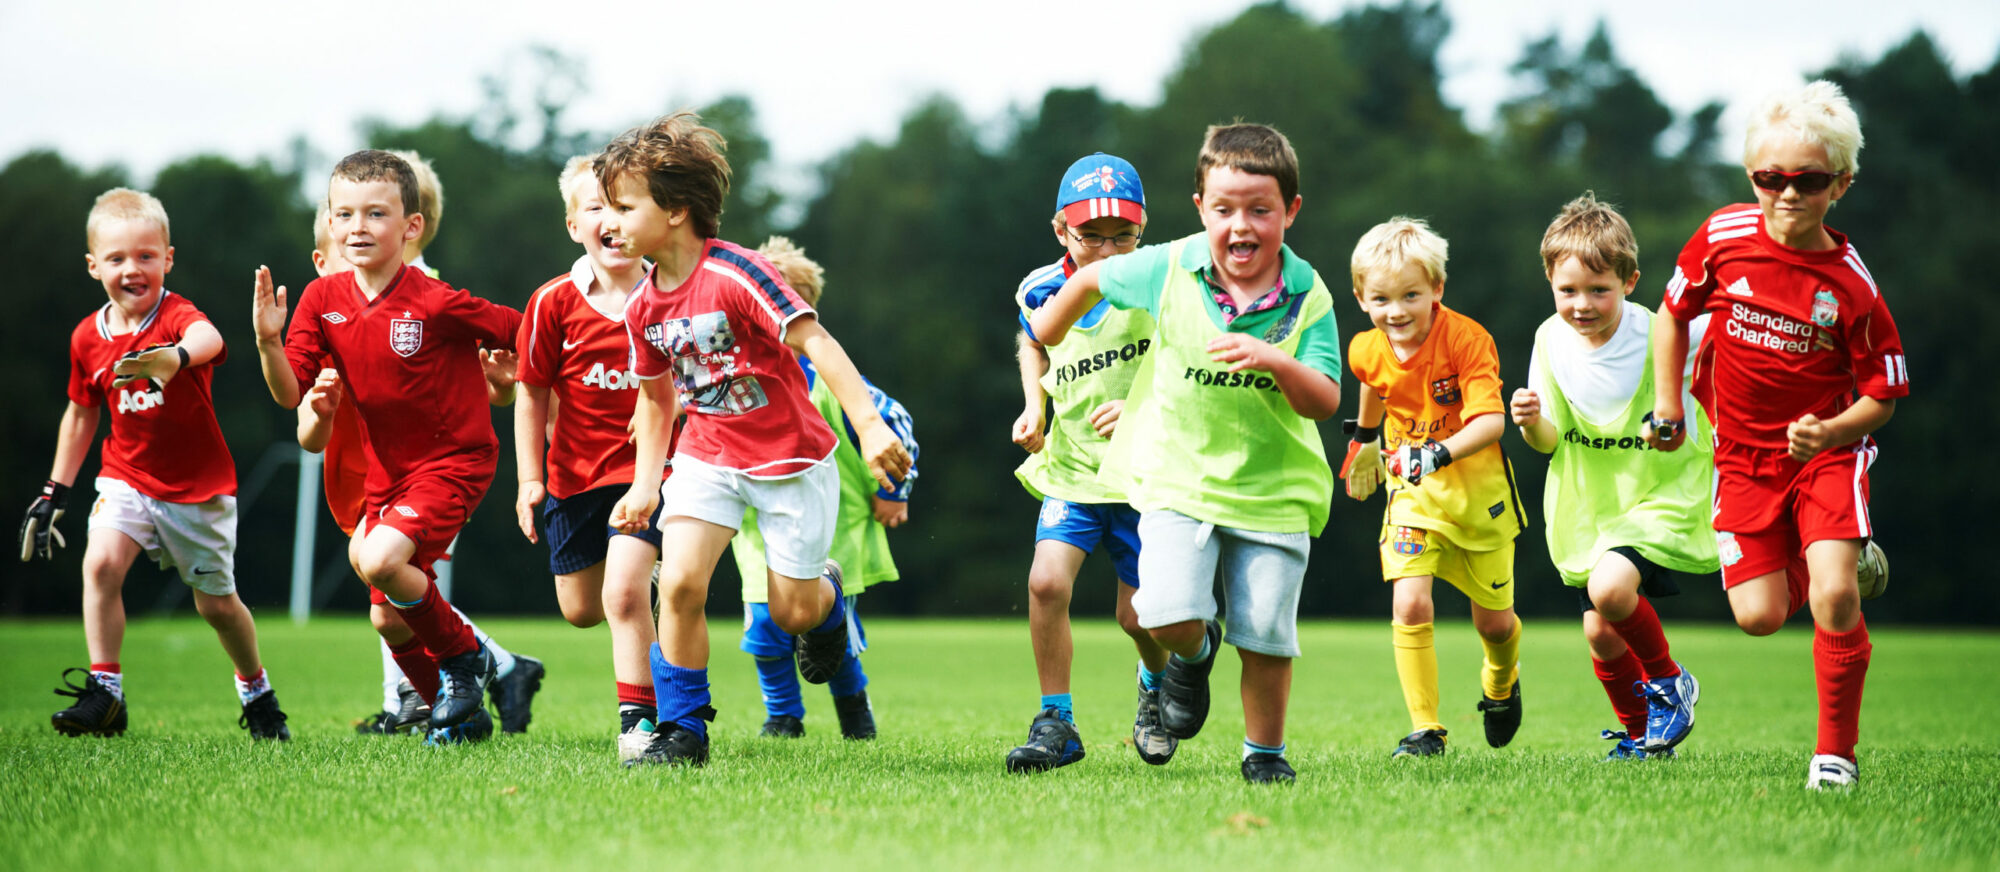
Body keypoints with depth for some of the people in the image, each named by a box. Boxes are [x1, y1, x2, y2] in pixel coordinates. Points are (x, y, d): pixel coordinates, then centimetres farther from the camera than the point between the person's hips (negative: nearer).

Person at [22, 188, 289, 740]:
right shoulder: (88, 337, -3)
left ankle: (257, 693, 35)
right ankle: (105, 694, -17)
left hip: (199, 486, -3)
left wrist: (176, 356, -69)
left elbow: (208, 338, -45)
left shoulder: (176, 316, -18)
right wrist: (55, 491, 14)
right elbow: (81, 413, 13)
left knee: (216, 602, 9)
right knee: (100, 563, -23)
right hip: (127, 477, 3)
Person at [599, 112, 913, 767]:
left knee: (792, 612, 3)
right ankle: (682, 730, -5)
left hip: (791, 456, -4)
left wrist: (870, 426, -33)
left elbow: (817, 344, -25)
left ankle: (827, 593, 42)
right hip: (708, 455, 4)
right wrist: (646, 484, 12)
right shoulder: (643, 309, -1)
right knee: (679, 581, -17)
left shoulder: (735, 275, -22)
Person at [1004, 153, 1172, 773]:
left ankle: (1157, 688, 38)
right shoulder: (1044, 292, -1)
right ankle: (1056, 725, -5)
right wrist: (1033, 407, 9)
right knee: (1046, 581, -19)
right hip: (1071, 467, 3)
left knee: (1138, 614, 2)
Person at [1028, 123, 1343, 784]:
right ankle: (1194, 653, 20)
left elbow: (1325, 402, -13)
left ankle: (1264, 751, 26)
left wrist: (1276, 362, -32)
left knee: (1266, 635, 2)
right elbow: (1094, 277, 12)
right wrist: (1051, 324, 28)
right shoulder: (1169, 270, -8)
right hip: (1178, 477, 0)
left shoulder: (1307, 296, -9)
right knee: (1169, 616, -17)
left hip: (1274, 488, 0)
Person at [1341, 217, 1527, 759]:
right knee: (1409, 603, -19)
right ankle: (1425, 730, -11)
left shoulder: (1467, 339, -24)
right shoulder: (1368, 351, -9)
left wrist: (1440, 454, -46)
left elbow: (1491, 421, -32)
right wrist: (1364, 440, 30)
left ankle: (1502, 681, 47)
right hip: (1411, 491, 2)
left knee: (1493, 620, 11)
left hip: (1477, 491, -2)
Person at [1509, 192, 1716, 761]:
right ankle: (1639, 733, 33)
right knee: (1600, 633, 7)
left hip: (1663, 495, -5)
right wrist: (1532, 423, -25)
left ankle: (1669, 684, 0)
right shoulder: (1552, 341, -7)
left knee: (1610, 587, -28)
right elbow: (1551, 441, -4)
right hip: (1589, 504, 5)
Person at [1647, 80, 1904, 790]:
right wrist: (1668, 409, 6)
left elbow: (1883, 395, -6)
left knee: (1833, 598, -19)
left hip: (1827, 449, -3)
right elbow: (1673, 313, 9)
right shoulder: (1722, 238, -10)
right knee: (1759, 616, -4)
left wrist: (1829, 433, -24)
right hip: (1743, 455, 3)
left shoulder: (1850, 287, -16)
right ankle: (1848, 563, 30)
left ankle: (1836, 752, -1)